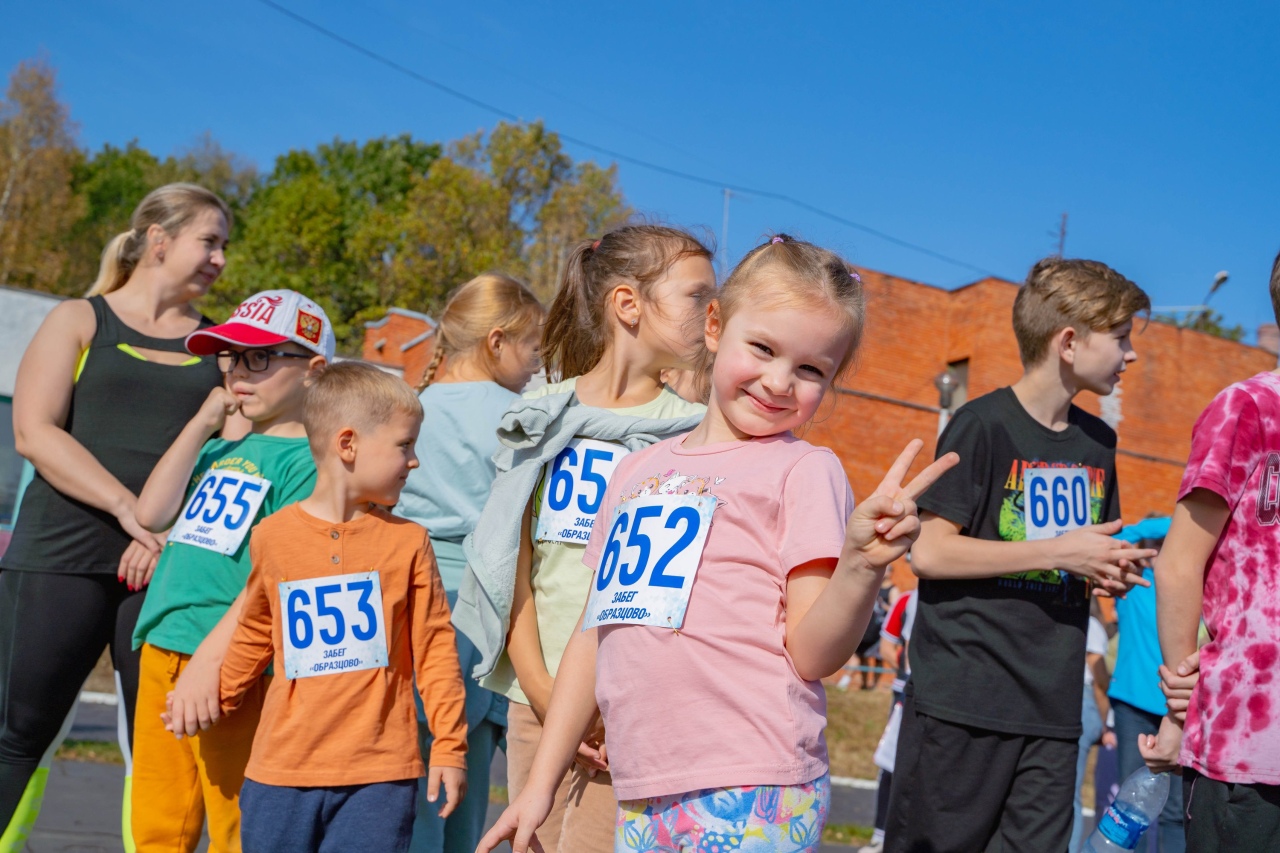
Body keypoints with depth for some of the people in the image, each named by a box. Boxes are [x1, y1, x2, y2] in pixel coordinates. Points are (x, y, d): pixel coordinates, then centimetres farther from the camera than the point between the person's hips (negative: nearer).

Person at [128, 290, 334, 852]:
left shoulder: (308, 458, -6)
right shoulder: (218, 450, 19)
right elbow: (152, 514, 7)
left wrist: (211, 659, -23)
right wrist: (202, 424, 5)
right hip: (161, 653, 8)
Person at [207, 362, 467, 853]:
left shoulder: (407, 541, 1)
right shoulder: (272, 536, 2)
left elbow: (434, 645, 3)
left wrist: (449, 745, 1)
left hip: (380, 773, -1)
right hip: (282, 765, 1)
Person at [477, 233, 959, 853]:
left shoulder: (804, 471, -3)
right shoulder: (639, 469, 14)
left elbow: (813, 654, -9)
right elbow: (597, 633, 18)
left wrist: (861, 567, -27)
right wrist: (542, 780, 19)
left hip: (752, 800, -5)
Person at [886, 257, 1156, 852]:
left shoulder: (1097, 442, 15)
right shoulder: (983, 425, -9)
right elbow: (928, 551, -14)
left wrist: (1111, 572, 2)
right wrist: (1059, 552, -14)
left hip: (1053, 709, 7)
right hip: (962, 702, -6)